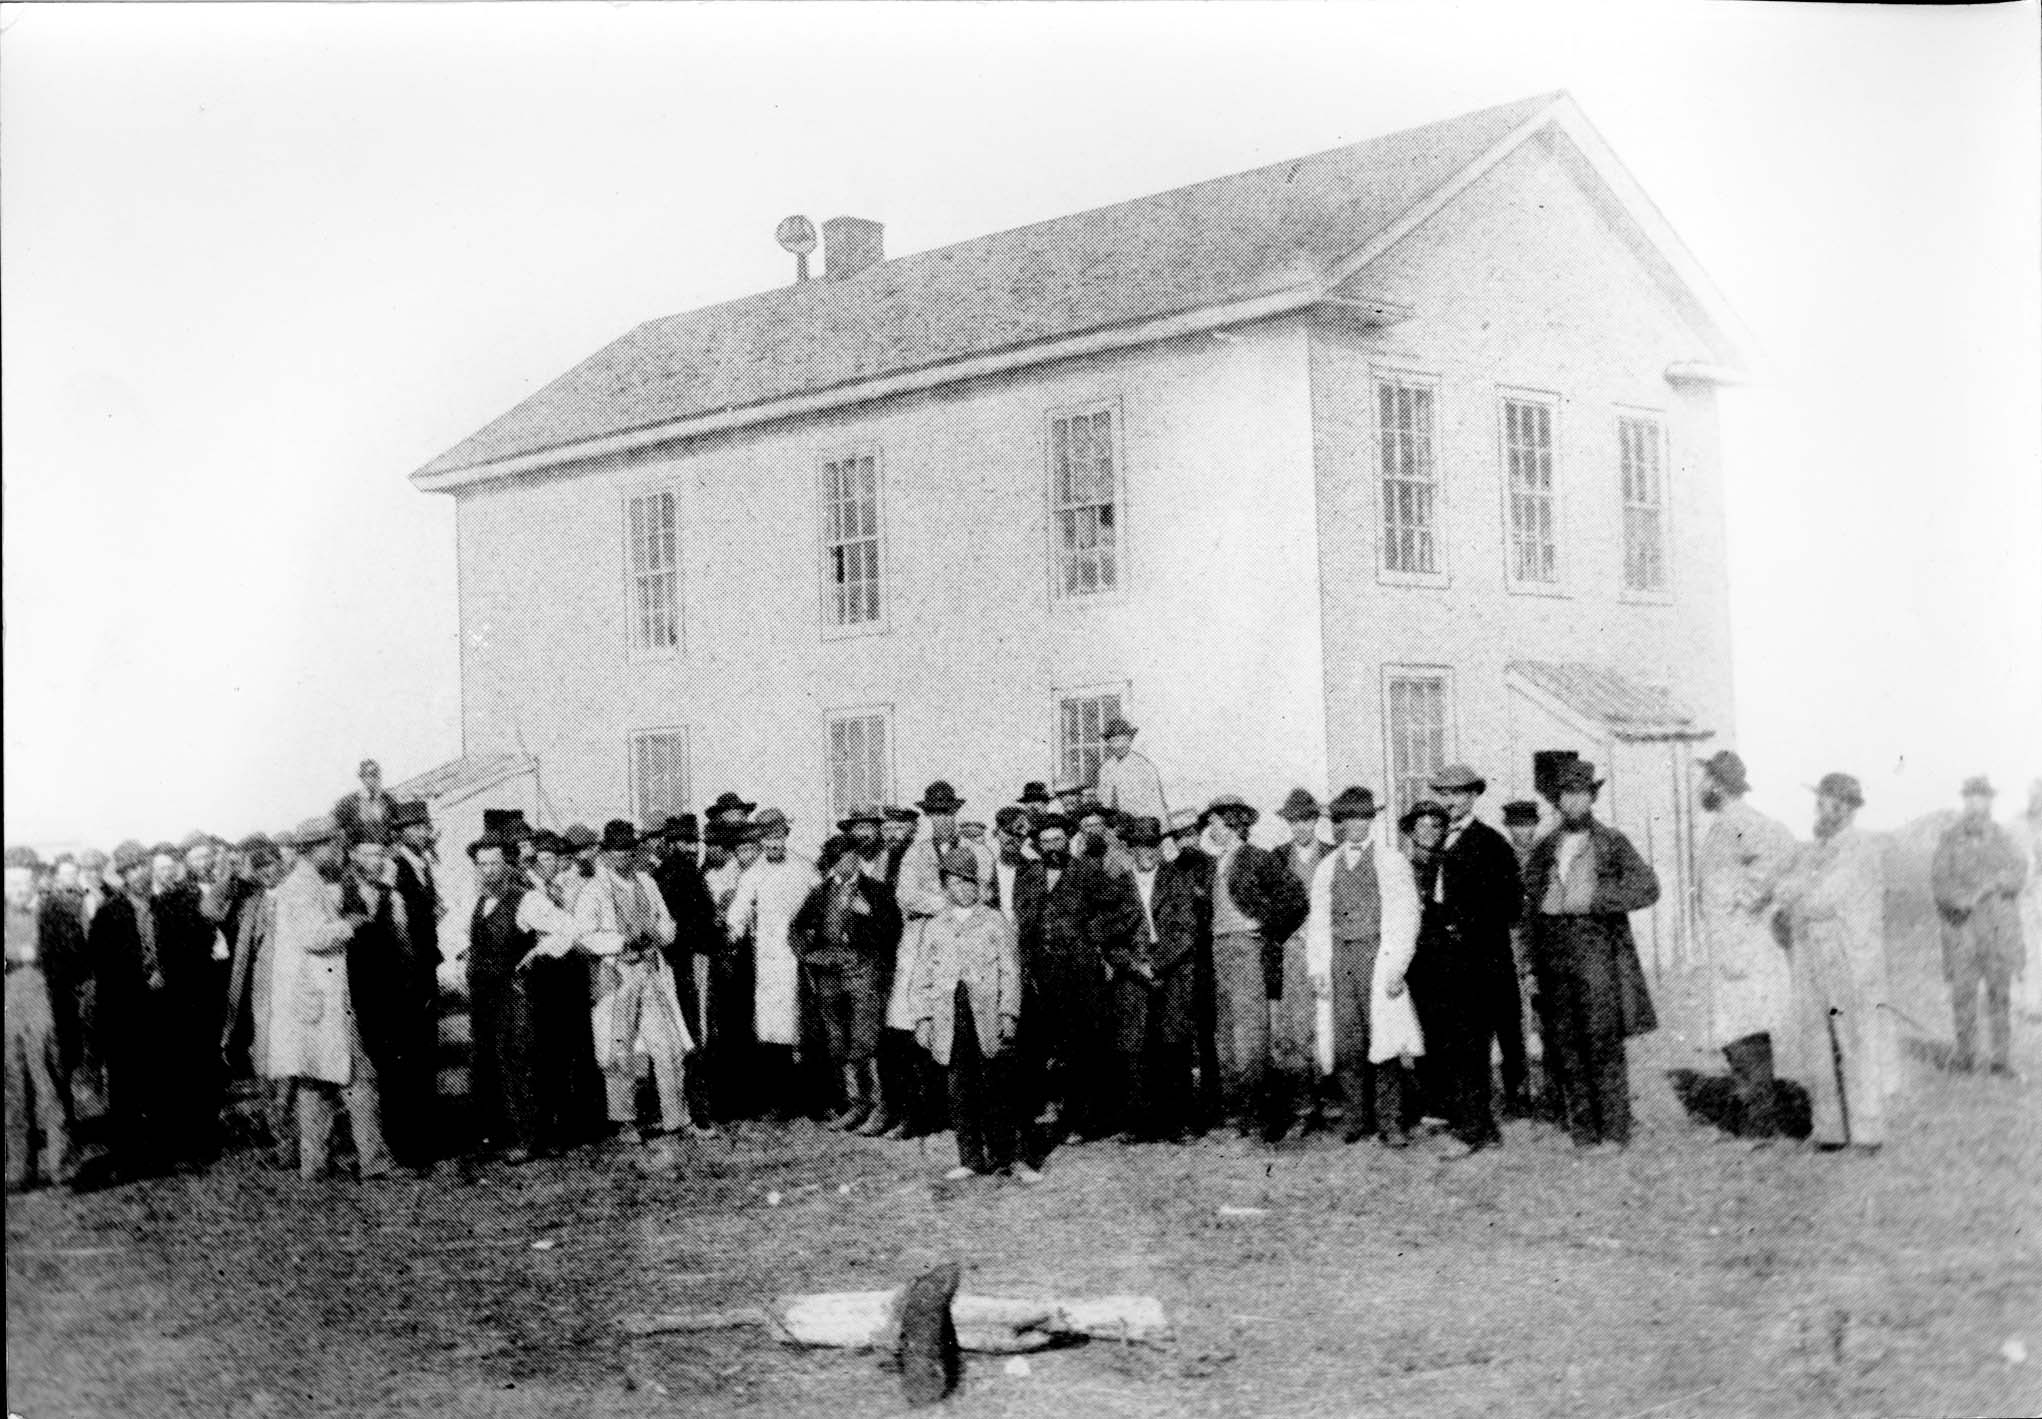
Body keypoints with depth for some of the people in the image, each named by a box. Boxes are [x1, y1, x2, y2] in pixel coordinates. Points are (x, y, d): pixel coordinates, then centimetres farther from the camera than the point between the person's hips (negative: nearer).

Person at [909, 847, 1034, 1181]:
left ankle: (1006, 1156, 5)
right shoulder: (933, 928, 12)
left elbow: (1010, 971, 4)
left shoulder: (995, 922, 8)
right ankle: (971, 1160, 10)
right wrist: (922, 1018, 4)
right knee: (958, 1093, 3)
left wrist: (1009, 1014, -4)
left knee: (995, 1088, -3)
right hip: (948, 1019, 2)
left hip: (988, 1017, -2)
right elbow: (921, 978, 13)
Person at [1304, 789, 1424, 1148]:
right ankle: (1356, 1121, 6)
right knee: (1345, 1046, -1)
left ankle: (1391, 1124, -2)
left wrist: (1396, 966, -9)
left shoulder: (1391, 861, 5)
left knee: (1383, 1042, -6)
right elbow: (1317, 920, 16)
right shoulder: (1326, 867, 16)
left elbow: (1405, 917, 1)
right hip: (1338, 959, 3)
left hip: (1377, 955, -3)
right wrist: (1317, 969, 6)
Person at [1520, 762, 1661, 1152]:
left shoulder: (1612, 843, 3)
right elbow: (1528, 897, 21)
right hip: (1555, 955, 4)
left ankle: (1613, 1132, -1)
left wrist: (1594, 899, -13)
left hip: (1599, 951, -4)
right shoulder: (1545, 849, 14)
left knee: (1603, 1044, -6)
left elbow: (1647, 886, -6)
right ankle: (1583, 1132, 8)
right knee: (1566, 1047, 3)